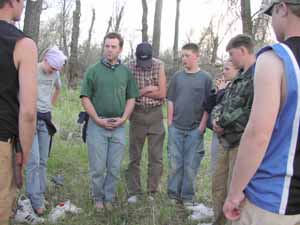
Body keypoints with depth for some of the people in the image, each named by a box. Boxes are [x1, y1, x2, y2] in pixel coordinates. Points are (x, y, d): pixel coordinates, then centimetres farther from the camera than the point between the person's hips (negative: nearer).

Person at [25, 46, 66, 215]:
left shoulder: (55, 74, 6)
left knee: (43, 161, 9)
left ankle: (40, 195, 19)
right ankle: (37, 201, -3)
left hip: (45, 119, 6)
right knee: (34, 161, -9)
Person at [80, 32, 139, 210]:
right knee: (98, 167, 4)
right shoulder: (93, 70, 0)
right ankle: (98, 198, 22)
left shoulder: (126, 72, 7)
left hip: (119, 127, 2)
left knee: (115, 168, 7)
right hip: (97, 125, -2)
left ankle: (109, 199, 23)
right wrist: (98, 119, -9)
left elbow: (131, 98, 9)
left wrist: (123, 118, -4)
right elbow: (85, 97, -1)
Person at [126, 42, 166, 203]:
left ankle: (152, 192, 15)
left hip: (155, 114, 0)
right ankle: (134, 192, 17)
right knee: (134, 156, 6)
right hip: (137, 114, 0)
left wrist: (140, 92, -12)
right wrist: (148, 89, -14)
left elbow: (162, 93, -9)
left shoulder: (159, 66, -3)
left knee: (156, 157, 4)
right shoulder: (130, 67, -4)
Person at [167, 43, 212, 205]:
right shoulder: (177, 77, 7)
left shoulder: (205, 78, -1)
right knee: (174, 163, 7)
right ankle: (173, 195, 19)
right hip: (176, 128, 2)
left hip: (195, 129, -2)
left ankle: (187, 197, 16)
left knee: (191, 165, 4)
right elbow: (170, 101, 9)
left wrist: (202, 125, -8)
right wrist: (170, 122, 3)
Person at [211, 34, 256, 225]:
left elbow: (253, 115, -25)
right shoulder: (240, 77, 15)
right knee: (218, 185, 17)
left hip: (243, 144, -9)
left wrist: (224, 123, -13)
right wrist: (216, 118, -2)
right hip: (226, 141, 10)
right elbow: (223, 103, 20)